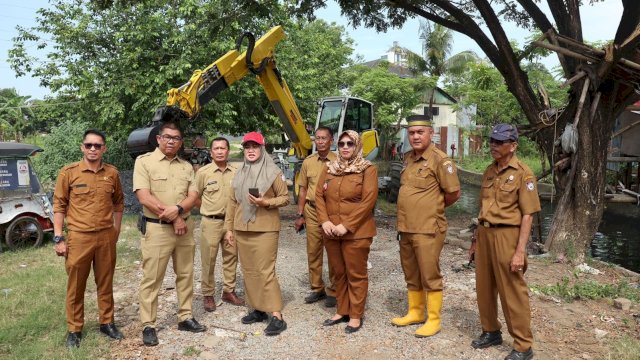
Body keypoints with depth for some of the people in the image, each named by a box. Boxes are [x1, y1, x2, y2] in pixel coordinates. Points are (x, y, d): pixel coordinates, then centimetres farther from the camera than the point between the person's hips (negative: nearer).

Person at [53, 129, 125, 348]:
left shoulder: (112, 173, 2)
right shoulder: (68, 172, -5)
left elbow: (118, 202, 13)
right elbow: (59, 205, -3)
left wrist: (115, 231, 10)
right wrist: (59, 238, -6)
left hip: (106, 237, 2)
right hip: (78, 237, -2)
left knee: (105, 283, 13)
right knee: (76, 286, 9)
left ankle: (107, 323, 28)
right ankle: (74, 329, 23)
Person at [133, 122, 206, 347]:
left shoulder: (186, 166, 10)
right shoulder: (144, 161, -5)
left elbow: (193, 197, 3)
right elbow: (144, 198, -14)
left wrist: (177, 209, -18)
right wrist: (173, 218, -15)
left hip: (185, 227, 5)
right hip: (157, 228, -5)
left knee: (185, 275, 12)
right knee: (152, 278, 2)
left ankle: (185, 317, 25)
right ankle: (148, 325, 13)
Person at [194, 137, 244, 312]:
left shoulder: (236, 172, 1)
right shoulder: (203, 172, -6)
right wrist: (209, 210, 4)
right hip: (211, 223, -3)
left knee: (231, 257, 12)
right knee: (209, 261, 4)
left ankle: (229, 291, 27)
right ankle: (208, 295, 18)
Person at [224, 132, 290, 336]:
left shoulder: (273, 172, -5)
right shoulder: (240, 173, 12)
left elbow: (285, 198, -3)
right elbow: (232, 202, 14)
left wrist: (266, 202, -19)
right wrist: (229, 228, 11)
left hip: (265, 229, -6)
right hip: (242, 229, 6)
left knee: (266, 271, -9)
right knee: (249, 270, 10)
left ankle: (277, 316, -4)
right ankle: (258, 309, 23)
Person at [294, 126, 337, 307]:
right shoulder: (308, 162, 7)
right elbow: (303, 190, 12)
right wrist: (300, 215, 9)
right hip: (312, 211, 4)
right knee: (313, 251, 10)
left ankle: (333, 290, 18)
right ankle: (317, 288, 24)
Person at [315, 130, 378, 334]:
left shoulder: (368, 170, -5)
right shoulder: (329, 169, 10)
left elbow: (368, 201, -13)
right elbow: (319, 195, 7)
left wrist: (346, 226, -17)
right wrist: (325, 221, -8)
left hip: (356, 232, -5)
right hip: (331, 231, 5)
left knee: (356, 275, 4)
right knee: (338, 273, 14)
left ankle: (356, 316, 18)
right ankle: (342, 311, 29)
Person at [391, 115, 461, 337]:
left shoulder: (439, 160, -13)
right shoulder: (408, 158, 10)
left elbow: (454, 194, -10)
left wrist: (433, 207, 3)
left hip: (427, 229, -8)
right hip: (406, 228, 8)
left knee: (430, 276, 4)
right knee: (411, 275, 18)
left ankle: (434, 320, 18)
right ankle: (415, 312, 33)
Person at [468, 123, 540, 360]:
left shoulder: (523, 173, -9)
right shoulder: (489, 171, 11)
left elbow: (527, 215, -12)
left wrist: (520, 251, -17)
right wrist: (476, 239, 16)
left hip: (506, 235, -7)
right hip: (485, 234, 7)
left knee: (512, 292, 1)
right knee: (484, 287, 15)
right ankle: (491, 332, 33)